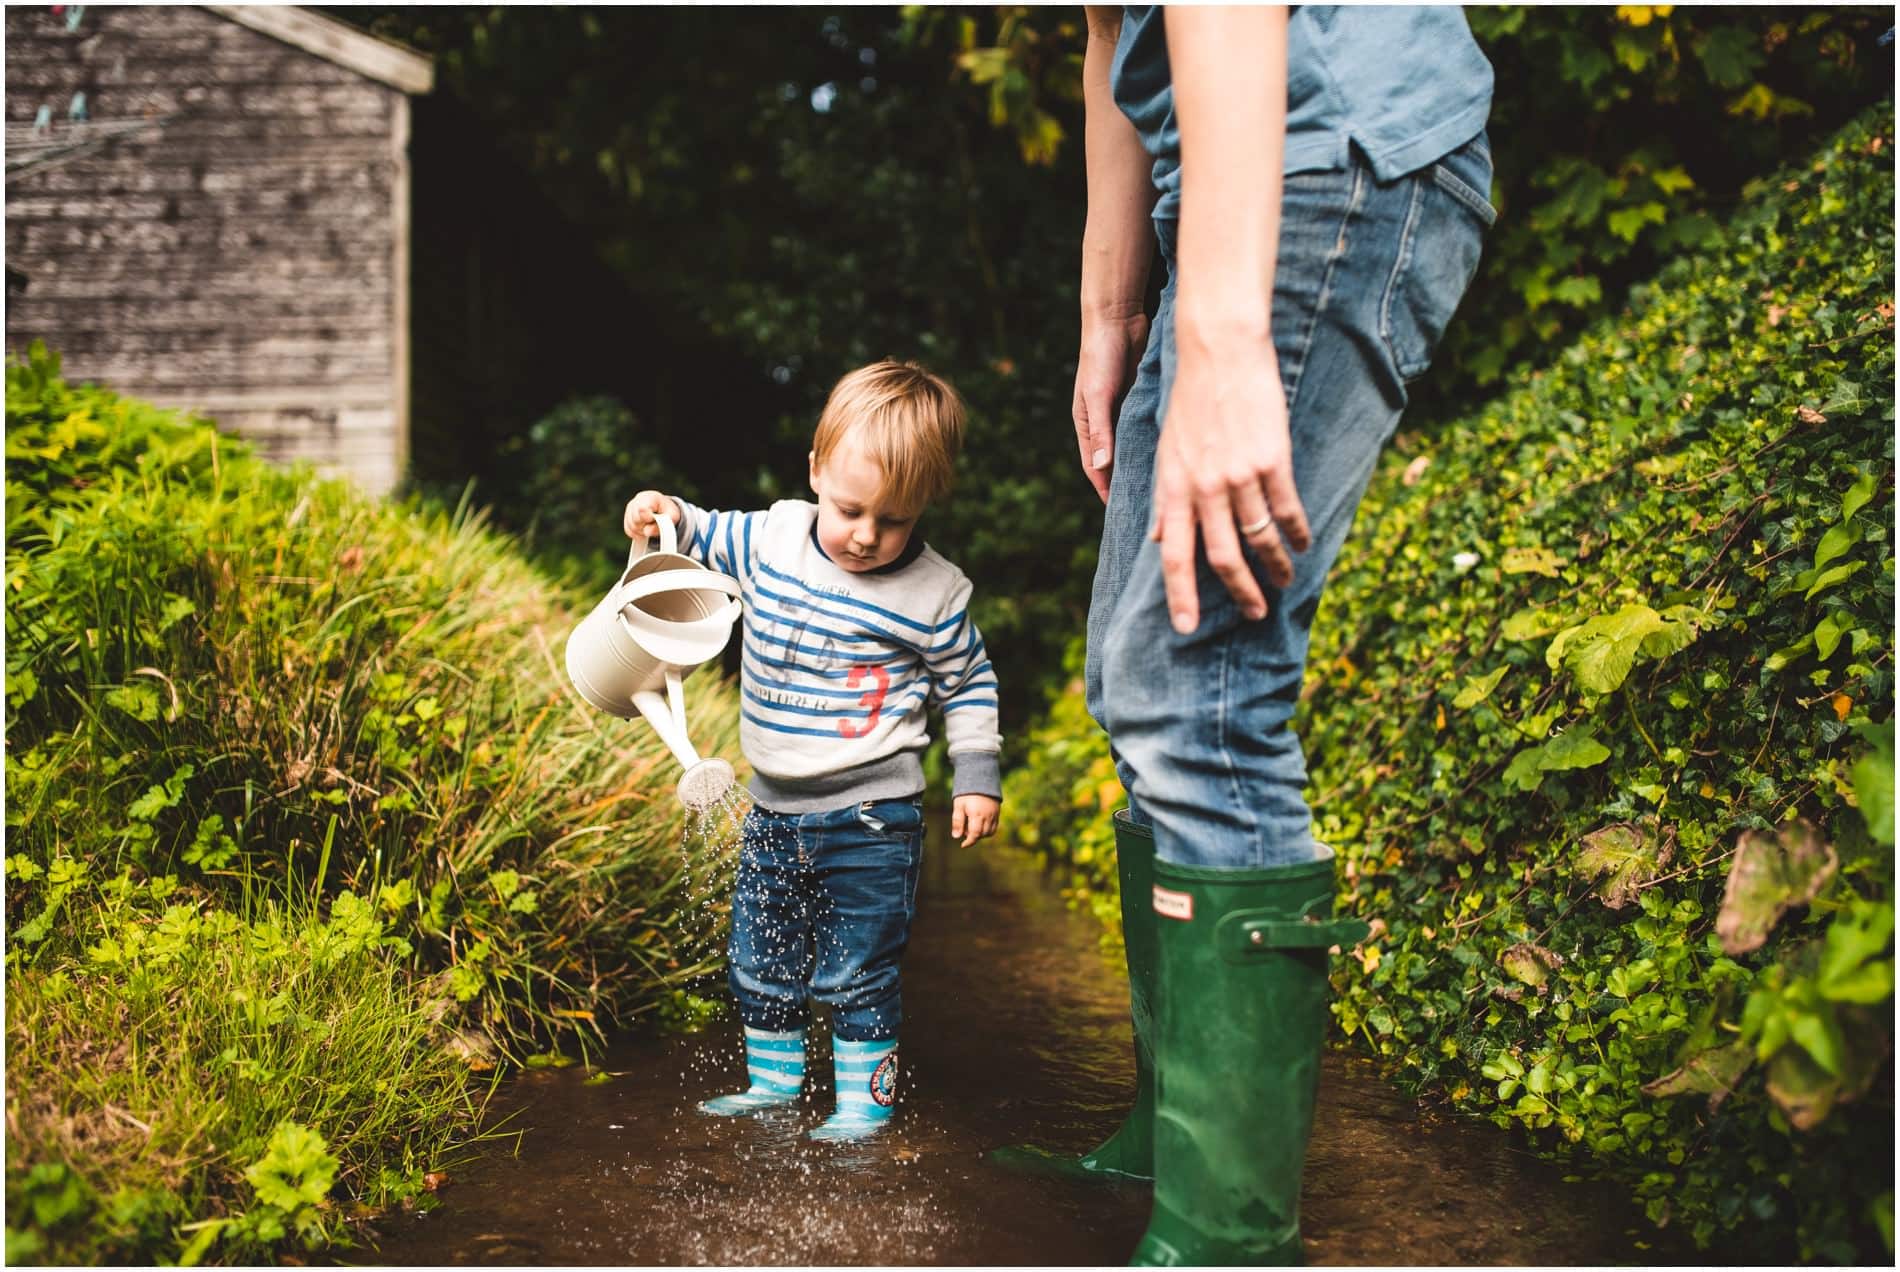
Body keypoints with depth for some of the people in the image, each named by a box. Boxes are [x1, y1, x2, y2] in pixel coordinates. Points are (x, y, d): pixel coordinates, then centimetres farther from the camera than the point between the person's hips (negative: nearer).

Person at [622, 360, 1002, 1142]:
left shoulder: (933, 594, -12)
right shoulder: (774, 537, -4)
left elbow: (968, 685, 2)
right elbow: (707, 540, 16)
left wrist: (976, 777, -4)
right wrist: (668, 515, -4)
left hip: (870, 820, -5)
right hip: (774, 811, 5)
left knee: (858, 972, 2)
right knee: (760, 959, 17)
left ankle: (865, 1098, 20)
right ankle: (773, 1080, 35)